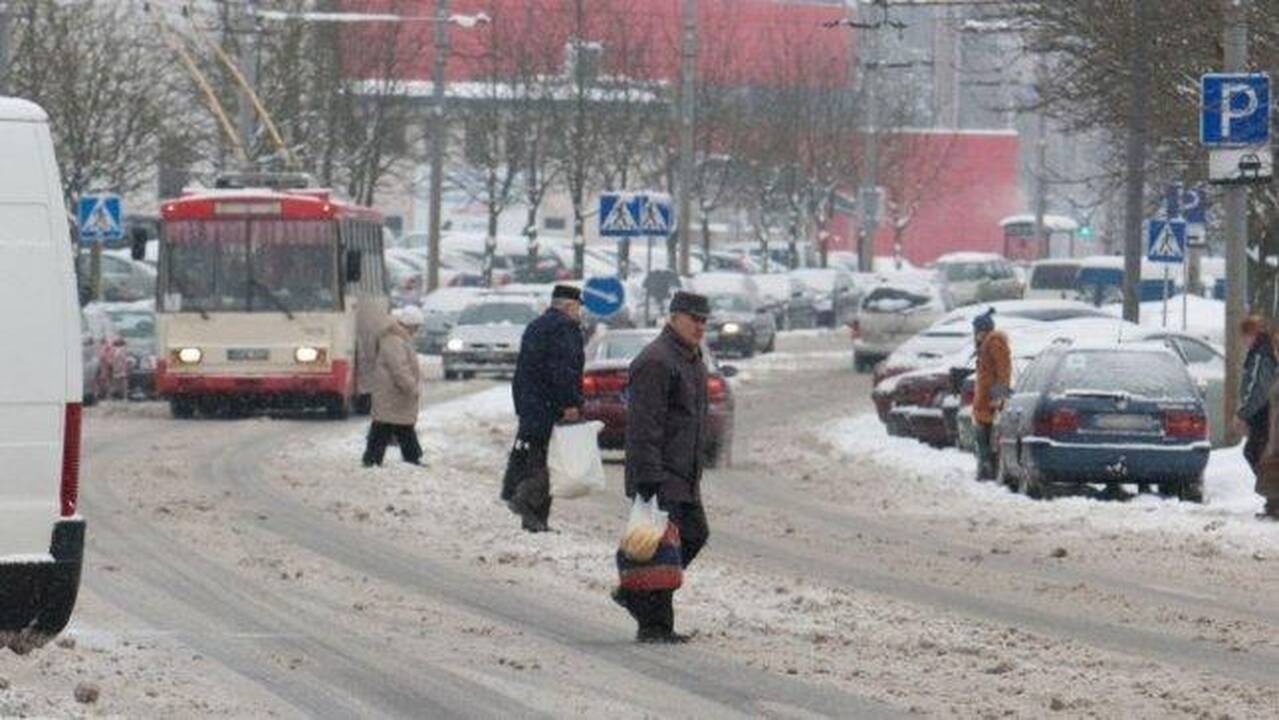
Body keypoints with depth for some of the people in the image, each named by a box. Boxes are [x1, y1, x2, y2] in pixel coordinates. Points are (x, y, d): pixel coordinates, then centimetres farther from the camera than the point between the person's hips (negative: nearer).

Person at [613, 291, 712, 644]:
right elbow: (644, 426, -22)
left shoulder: (693, 360, 16)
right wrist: (649, 479, -25)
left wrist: (695, 468, 24)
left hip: (684, 476, 10)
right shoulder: (655, 362, -17)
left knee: (694, 535, 13)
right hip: (660, 477, -10)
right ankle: (654, 625, -1)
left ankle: (634, 593, 25)